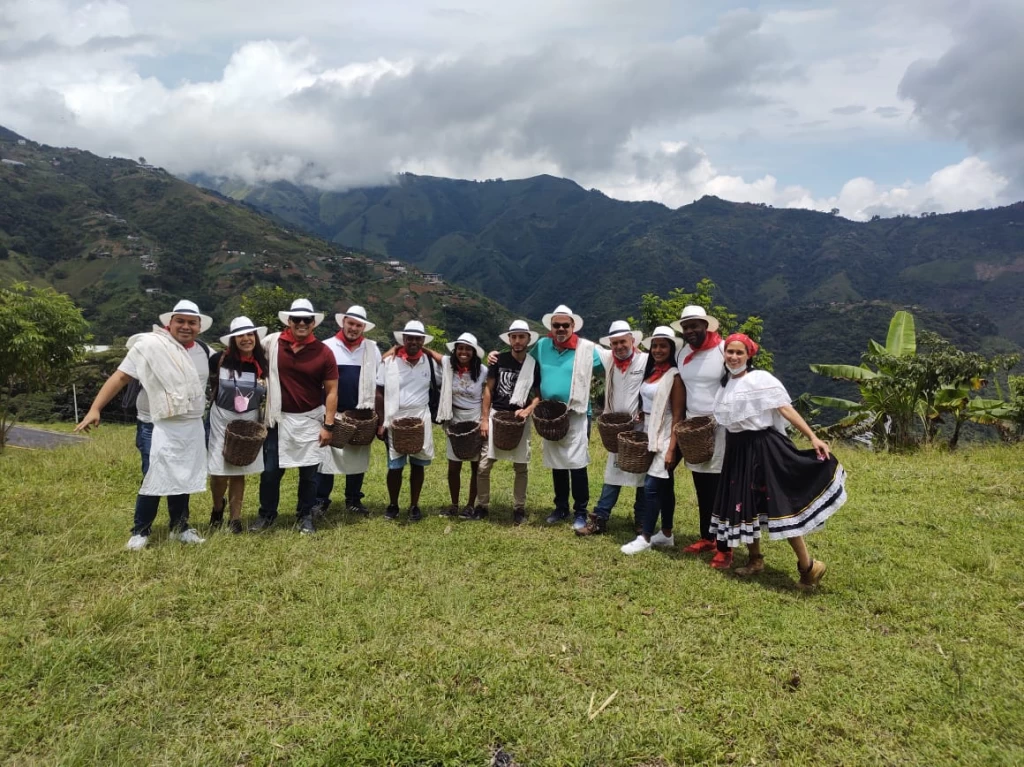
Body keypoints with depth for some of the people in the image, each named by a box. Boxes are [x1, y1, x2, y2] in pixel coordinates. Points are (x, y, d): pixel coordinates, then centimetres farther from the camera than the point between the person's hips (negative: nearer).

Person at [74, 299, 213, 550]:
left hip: (192, 428, 5)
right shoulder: (150, 346, -11)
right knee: (154, 481, -2)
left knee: (184, 479, 14)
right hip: (156, 428, -5)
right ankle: (140, 531, 17)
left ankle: (179, 527, 29)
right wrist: (95, 409, -20)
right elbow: (120, 377, -13)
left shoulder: (204, 351, 5)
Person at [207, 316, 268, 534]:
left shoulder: (263, 364, 0)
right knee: (219, 470, -1)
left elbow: (268, 396, 9)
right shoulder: (220, 359, -10)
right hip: (222, 419, -2)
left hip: (249, 421, 2)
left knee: (239, 470, 7)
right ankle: (217, 508, 29)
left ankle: (235, 518, 19)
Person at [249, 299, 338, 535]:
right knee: (270, 471, 9)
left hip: (310, 421, -1)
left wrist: (328, 425, -9)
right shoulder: (272, 342, -5)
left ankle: (305, 516, 25)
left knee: (308, 472, 8)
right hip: (279, 419, 1)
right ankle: (267, 514, 29)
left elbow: (331, 391, -5)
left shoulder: (324, 352, -8)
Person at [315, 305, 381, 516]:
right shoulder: (328, 346, -1)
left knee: (358, 458, 9)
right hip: (331, 414, -2)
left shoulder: (372, 349, 6)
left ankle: (353, 500, 21)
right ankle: (321, 500, 11)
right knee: (326, 457, 0)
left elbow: (379, 383, 10)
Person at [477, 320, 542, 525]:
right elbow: (488, 389, 2)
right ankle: (482, 505, 15)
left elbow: (539, 395, 5)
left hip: (520, 419, 1)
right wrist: (484, 419, -3)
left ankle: (519, 508, 19)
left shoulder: (534, 365, 1)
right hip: (496, 415, 0)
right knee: (484, 465, -2)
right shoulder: (499, 360, -1)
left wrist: (527, 410, -14)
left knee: (521, 466, 6)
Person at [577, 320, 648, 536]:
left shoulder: (647, 360, -10)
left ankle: (642, 522, 19)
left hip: (642, 426, -4)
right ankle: (599, 519, 9)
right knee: (613, 474, 8)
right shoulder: (609, 358, 5)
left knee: (643, 475, 7)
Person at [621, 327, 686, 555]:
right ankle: (666, 535, 22)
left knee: (651, 486, -7)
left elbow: (678, 416, -15)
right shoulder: (651, 372, 9)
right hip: (650, 435, 8)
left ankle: (646, 537, 2)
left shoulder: (674, 376, -13)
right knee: (664, 486, 14)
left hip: (664, 437, -7)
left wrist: (672, 449, -18)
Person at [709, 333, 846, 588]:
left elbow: (786, 409, -17)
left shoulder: (761, 379, -11)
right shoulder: (725, 383, 9)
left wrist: (812, 437, -23)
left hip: (763, 447, -7)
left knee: (780, 504, -9)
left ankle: (807, 565, 1)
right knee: (743, 504, 12)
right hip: (737, 449, 7)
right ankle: (755, 559, 28)